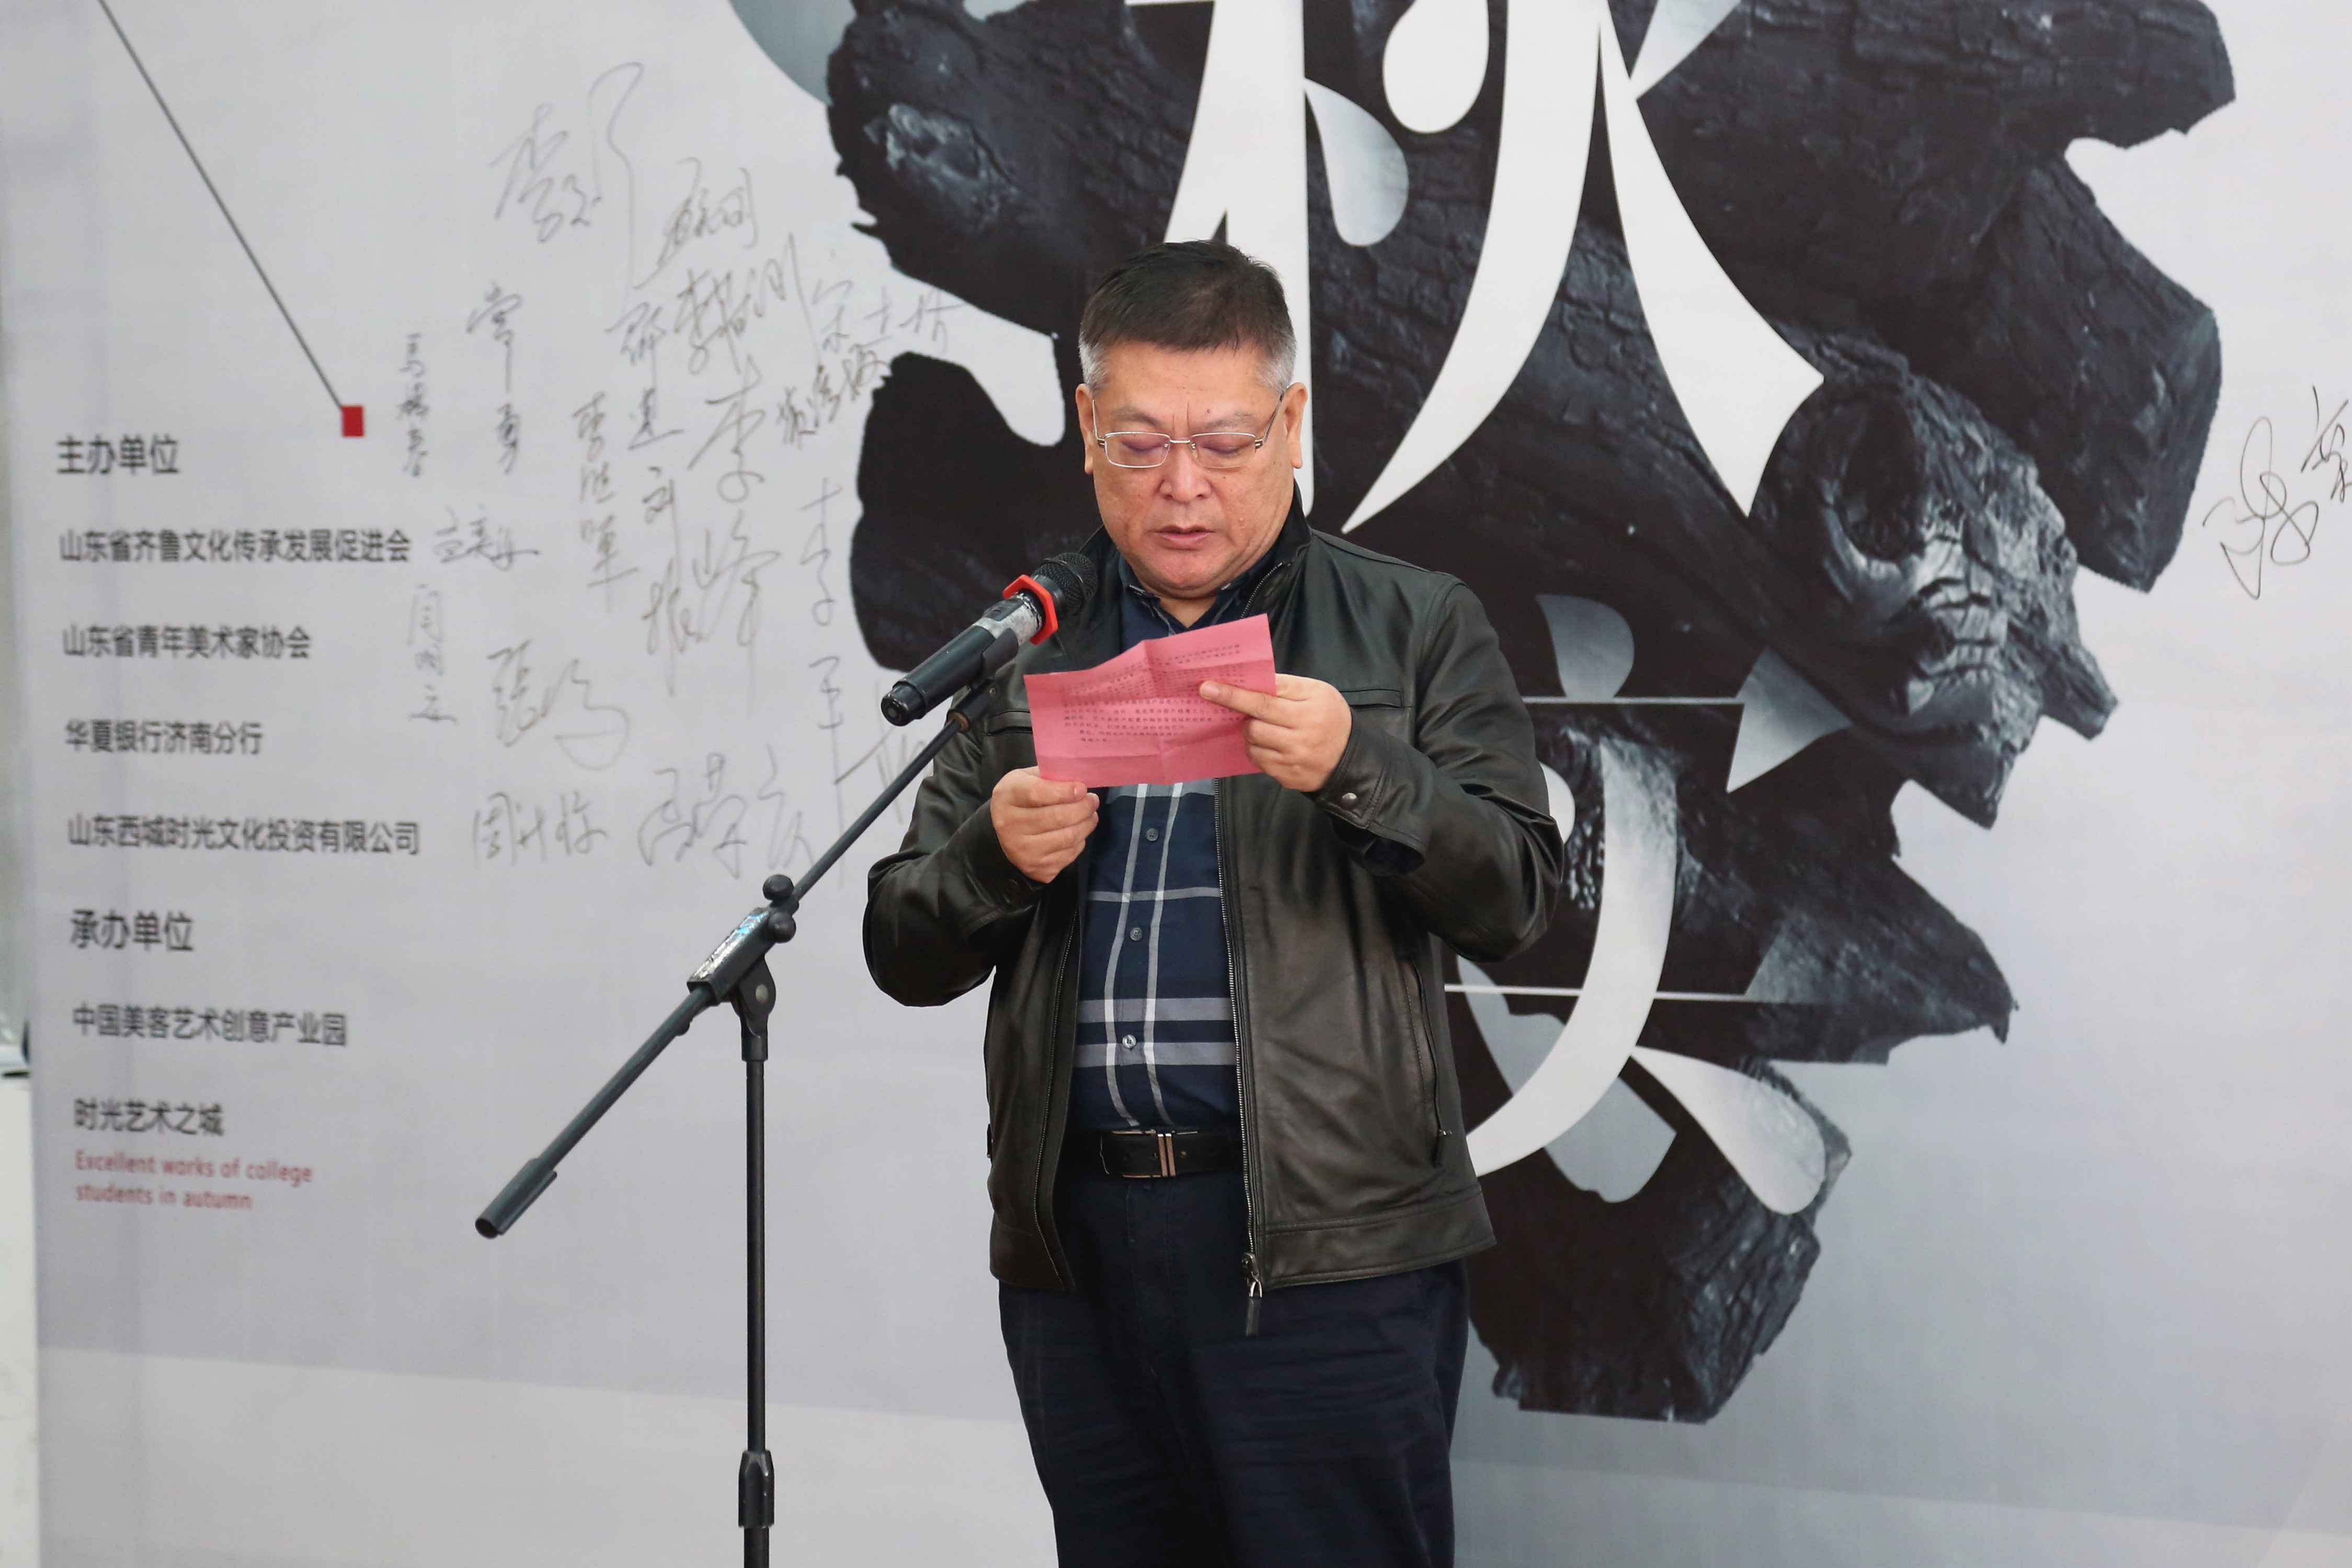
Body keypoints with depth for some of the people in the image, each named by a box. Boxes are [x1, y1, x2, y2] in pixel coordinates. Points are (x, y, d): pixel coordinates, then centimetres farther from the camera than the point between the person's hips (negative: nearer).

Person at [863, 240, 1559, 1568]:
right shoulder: (1025, 651, 14)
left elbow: (1515, 900, -4)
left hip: (1329, 1248, -3)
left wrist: (1358, 770, -19)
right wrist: (997, 855, -9)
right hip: (1075, 1243, 4)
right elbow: (906, 956, 12)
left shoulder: (1416, 628, 5)